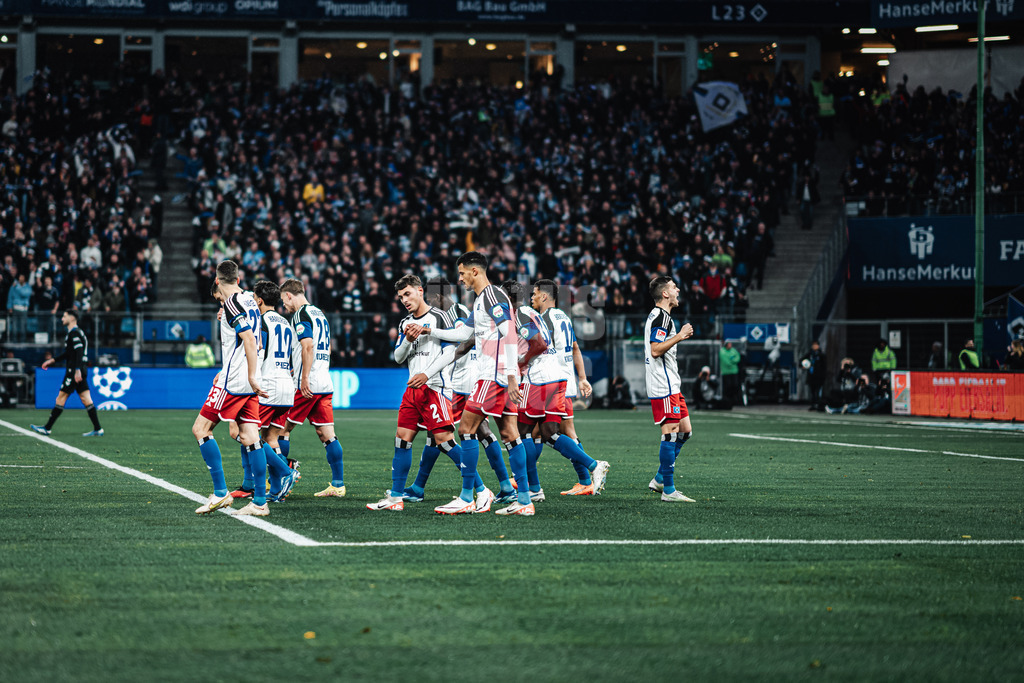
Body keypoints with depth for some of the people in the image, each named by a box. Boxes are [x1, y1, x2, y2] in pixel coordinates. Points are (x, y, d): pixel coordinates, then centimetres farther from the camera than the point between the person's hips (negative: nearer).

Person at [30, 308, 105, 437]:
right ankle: (97, 429, -1)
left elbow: (79, 351, -22)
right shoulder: (77, 332, 20)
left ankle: (47, 428, 2)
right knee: (86, 400, 5)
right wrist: (53, 360, 32)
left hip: (74, 371, -9)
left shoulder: (74, 333, -11)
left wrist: (77, 370, -30)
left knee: (61, 397, -3)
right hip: (79, 372, 10)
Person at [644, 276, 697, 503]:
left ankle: (660, 479, 17)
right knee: (671, 433, -10)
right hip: (664, 386, -11)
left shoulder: (658, 315, 20)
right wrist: (680, 336, -17)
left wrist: (681, 336, 20)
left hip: (670, 385, 11)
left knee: (685, 430, 12)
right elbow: (656, 350, -22)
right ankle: (668, 490, -9)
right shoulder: (661, 317, -13)